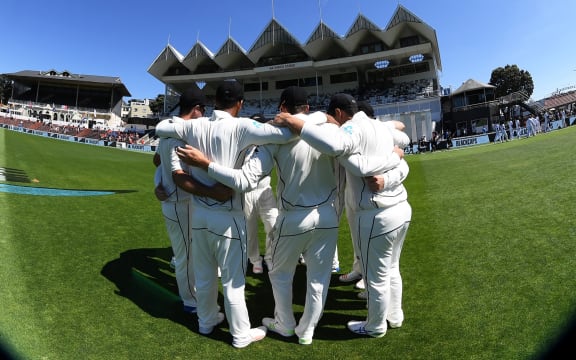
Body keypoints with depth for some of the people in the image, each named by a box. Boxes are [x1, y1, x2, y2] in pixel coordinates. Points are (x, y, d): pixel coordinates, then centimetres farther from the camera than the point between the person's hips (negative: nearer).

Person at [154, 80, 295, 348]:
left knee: (203, 274, 21)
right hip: (227, 216, -5)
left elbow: (160, 128, 14)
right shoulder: (240, 127, -16)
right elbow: (286, 134, -23)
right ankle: (241, 334, 28)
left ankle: (206, 321, 42)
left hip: (199, 212, 6)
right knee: (233, 280, 10)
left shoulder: (195, 126, -1)